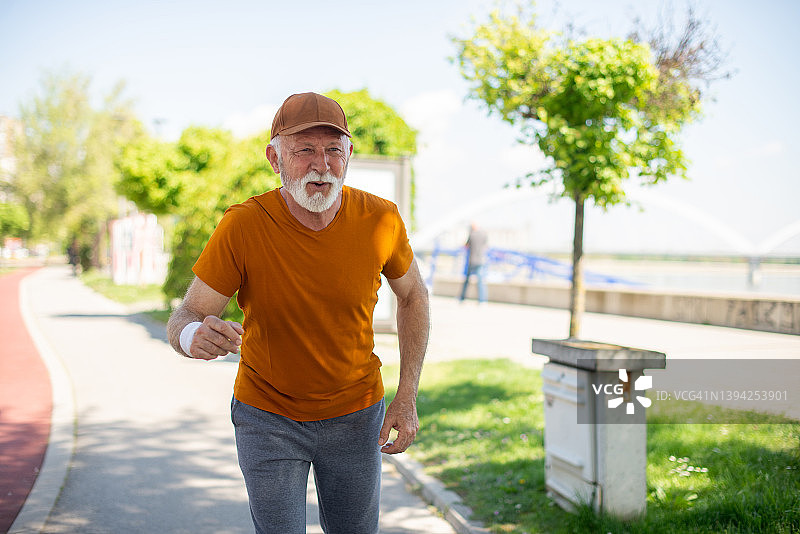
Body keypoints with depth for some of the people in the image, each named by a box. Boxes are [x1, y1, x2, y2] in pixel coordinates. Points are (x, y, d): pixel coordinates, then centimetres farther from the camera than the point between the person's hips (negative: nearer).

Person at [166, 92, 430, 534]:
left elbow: (412, 295, 1)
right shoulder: (242, 226, -23)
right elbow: (185, 319, -18)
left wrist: (407, 398, -5)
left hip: (355, 415, 2)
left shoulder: (380, 219, -17)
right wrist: (193, 335, -44)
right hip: (268, 416, -2)